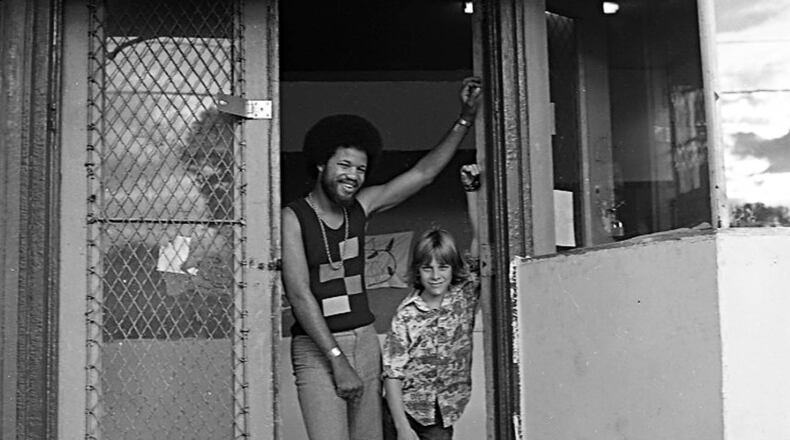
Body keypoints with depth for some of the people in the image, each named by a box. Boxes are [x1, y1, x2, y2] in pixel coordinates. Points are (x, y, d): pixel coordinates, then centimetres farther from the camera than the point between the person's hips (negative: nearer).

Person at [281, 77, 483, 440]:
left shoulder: (360, 206, 8)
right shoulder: (293, 217, -7)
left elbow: (423, 173, 11)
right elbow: (299, 294, -13)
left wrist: (466, 118, 6)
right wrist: (338, 360, -17)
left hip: (365, 340, 6)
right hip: (316, 347, -5)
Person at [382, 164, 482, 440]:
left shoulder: (464, 296, -1)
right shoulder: (406, 314, -9)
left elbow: (480, 238, -7)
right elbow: (392, 373, -10)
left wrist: (472, 191, -12)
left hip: (443, 417, 2)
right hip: (406, 412, -2)